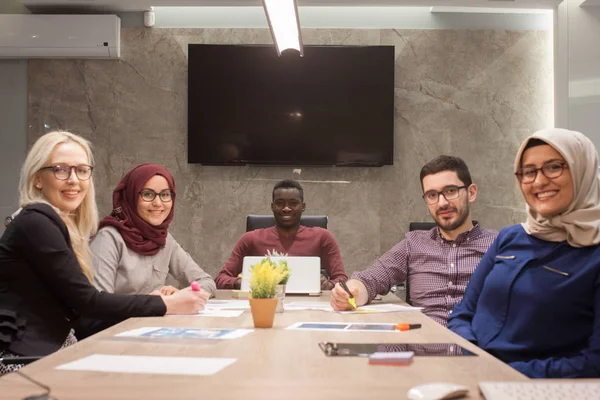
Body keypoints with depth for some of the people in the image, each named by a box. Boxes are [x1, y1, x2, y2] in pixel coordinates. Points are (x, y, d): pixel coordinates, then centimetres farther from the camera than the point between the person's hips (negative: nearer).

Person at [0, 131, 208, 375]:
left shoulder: (66, 225, 12)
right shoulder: (36, 223, -14)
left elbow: (78, 302, 6)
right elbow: (86, 301, -17)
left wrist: (153, 301, -4)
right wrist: (166, 305, -14)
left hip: (51, 351, 8)